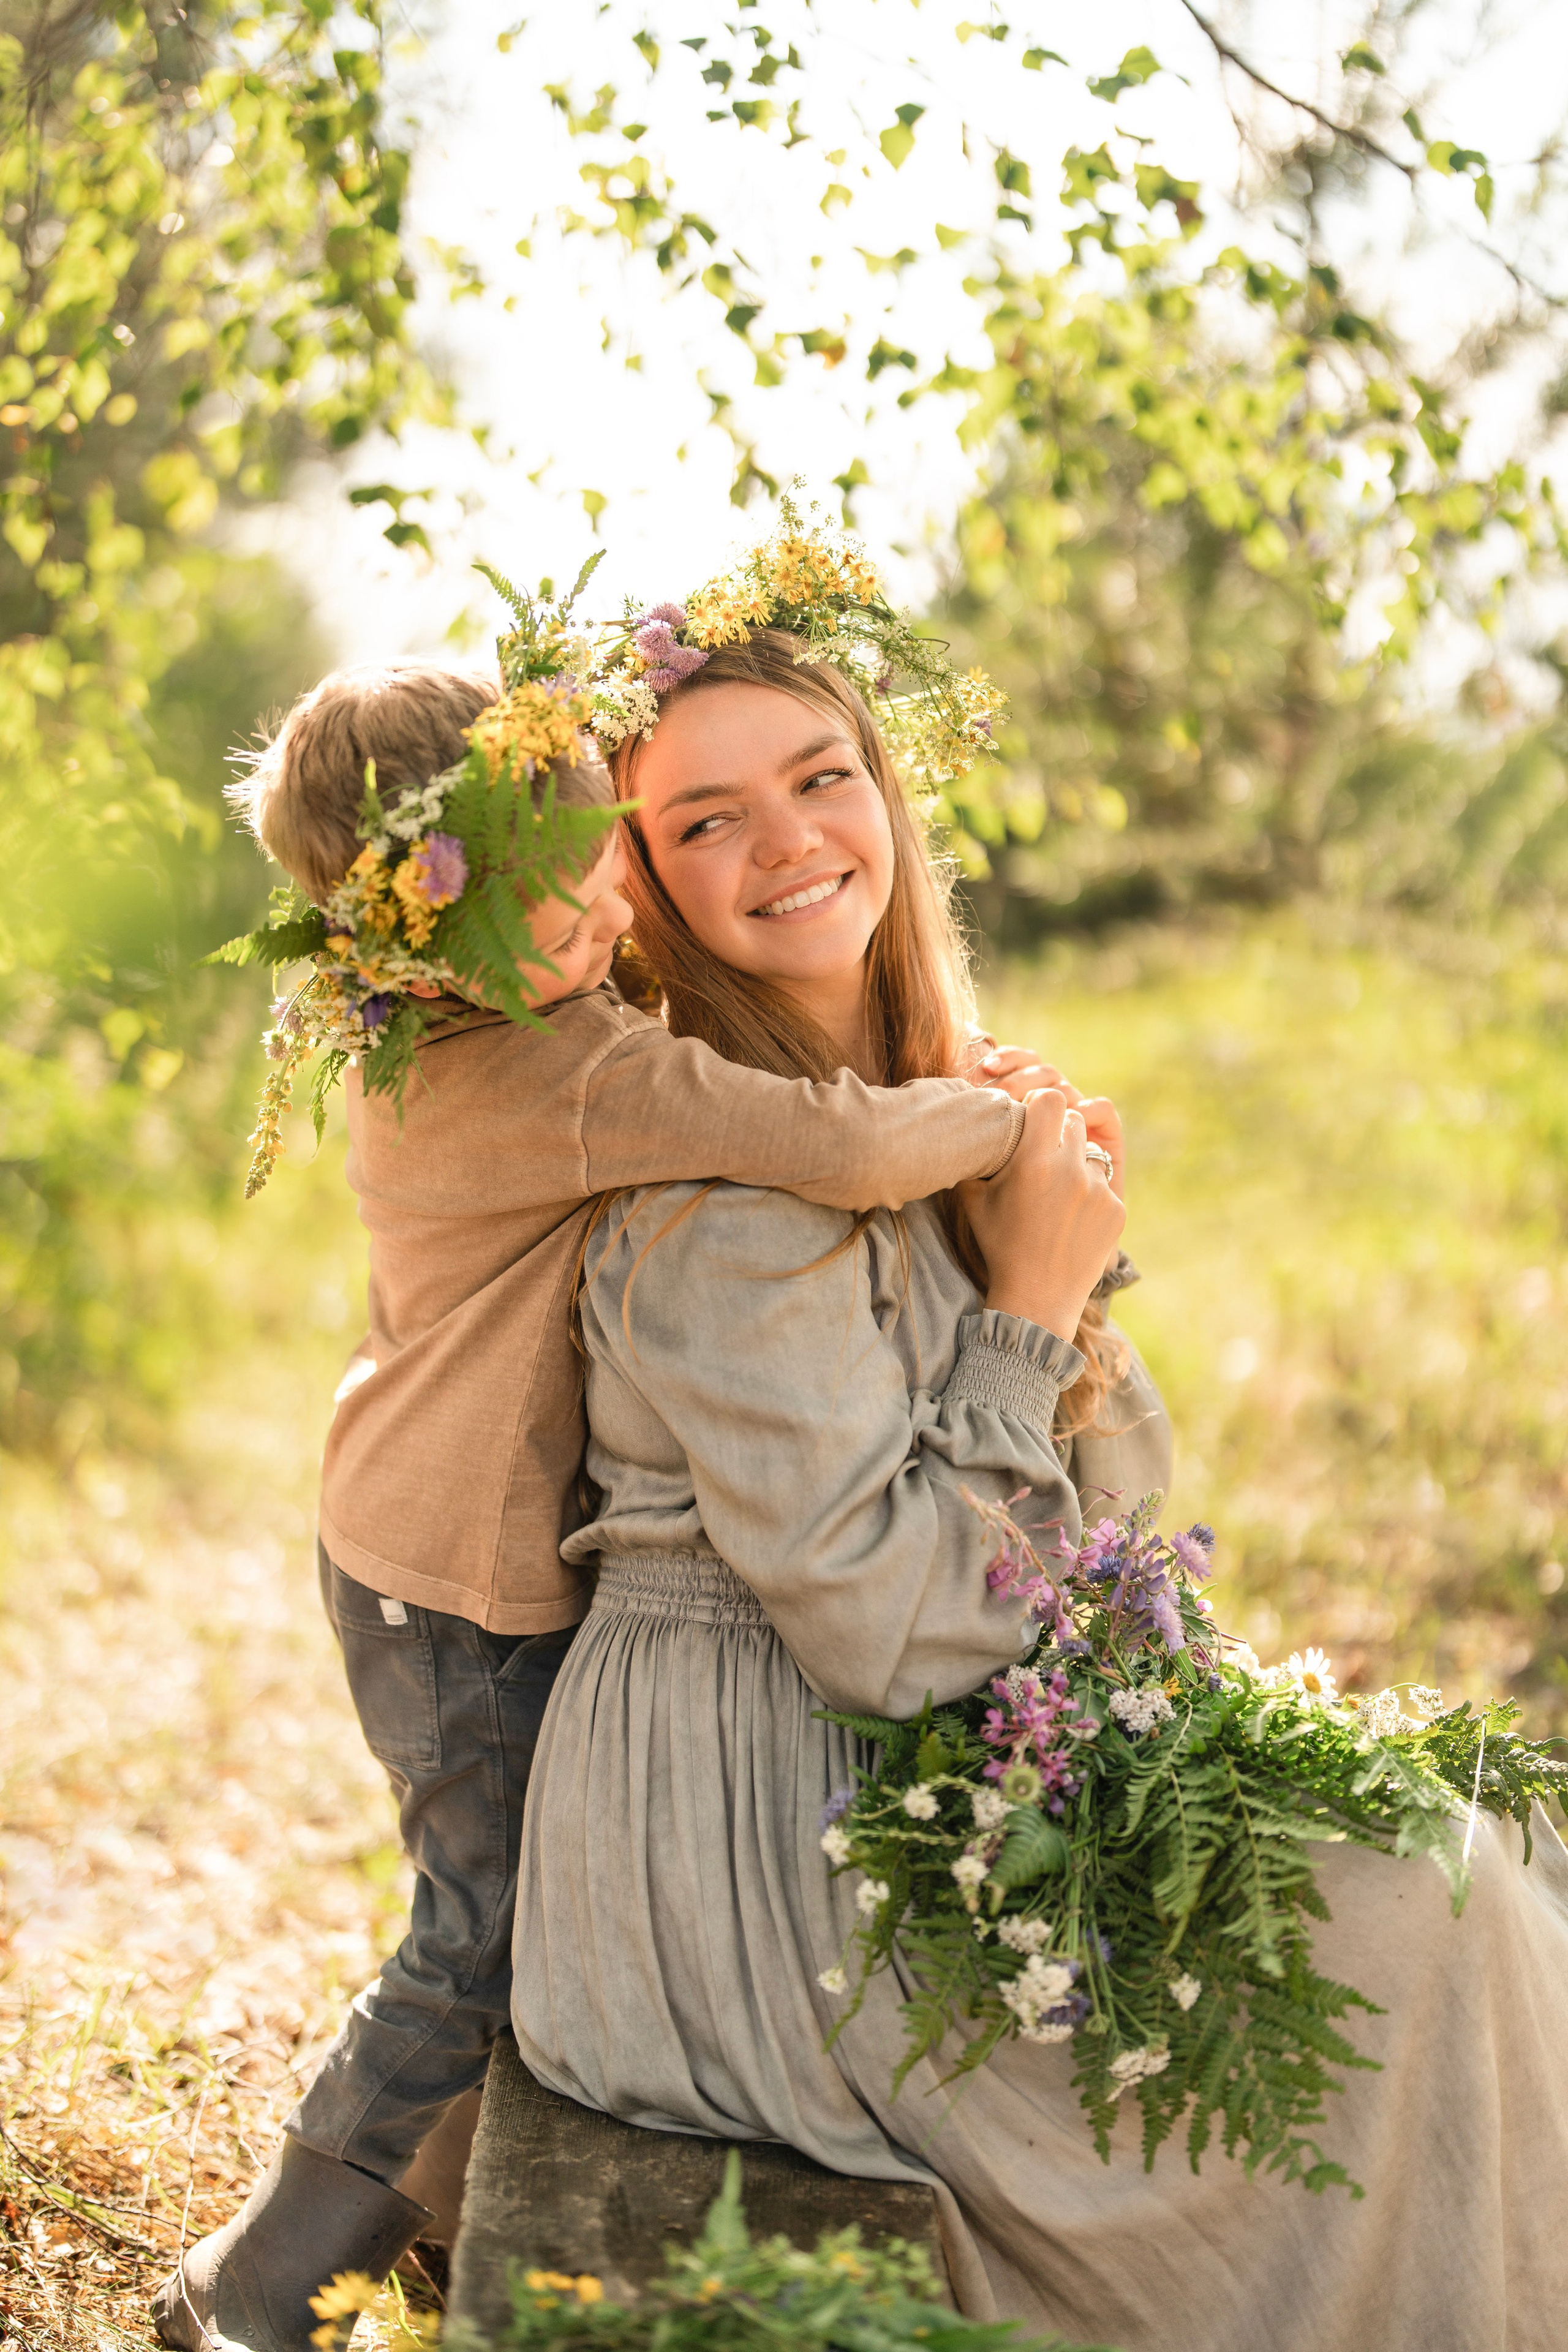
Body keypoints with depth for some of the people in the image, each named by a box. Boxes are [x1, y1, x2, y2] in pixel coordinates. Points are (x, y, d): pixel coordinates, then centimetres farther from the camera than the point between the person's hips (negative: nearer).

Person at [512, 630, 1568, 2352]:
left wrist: (1071, 1297, -7)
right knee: (1411, 1929, -9)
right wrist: (1032, 1317, -16)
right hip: (751, 1818, -9)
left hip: (894, 1774, 9)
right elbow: (880, 1631, -23)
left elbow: (1112, 1515, 11)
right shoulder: (727, 1187, -20)